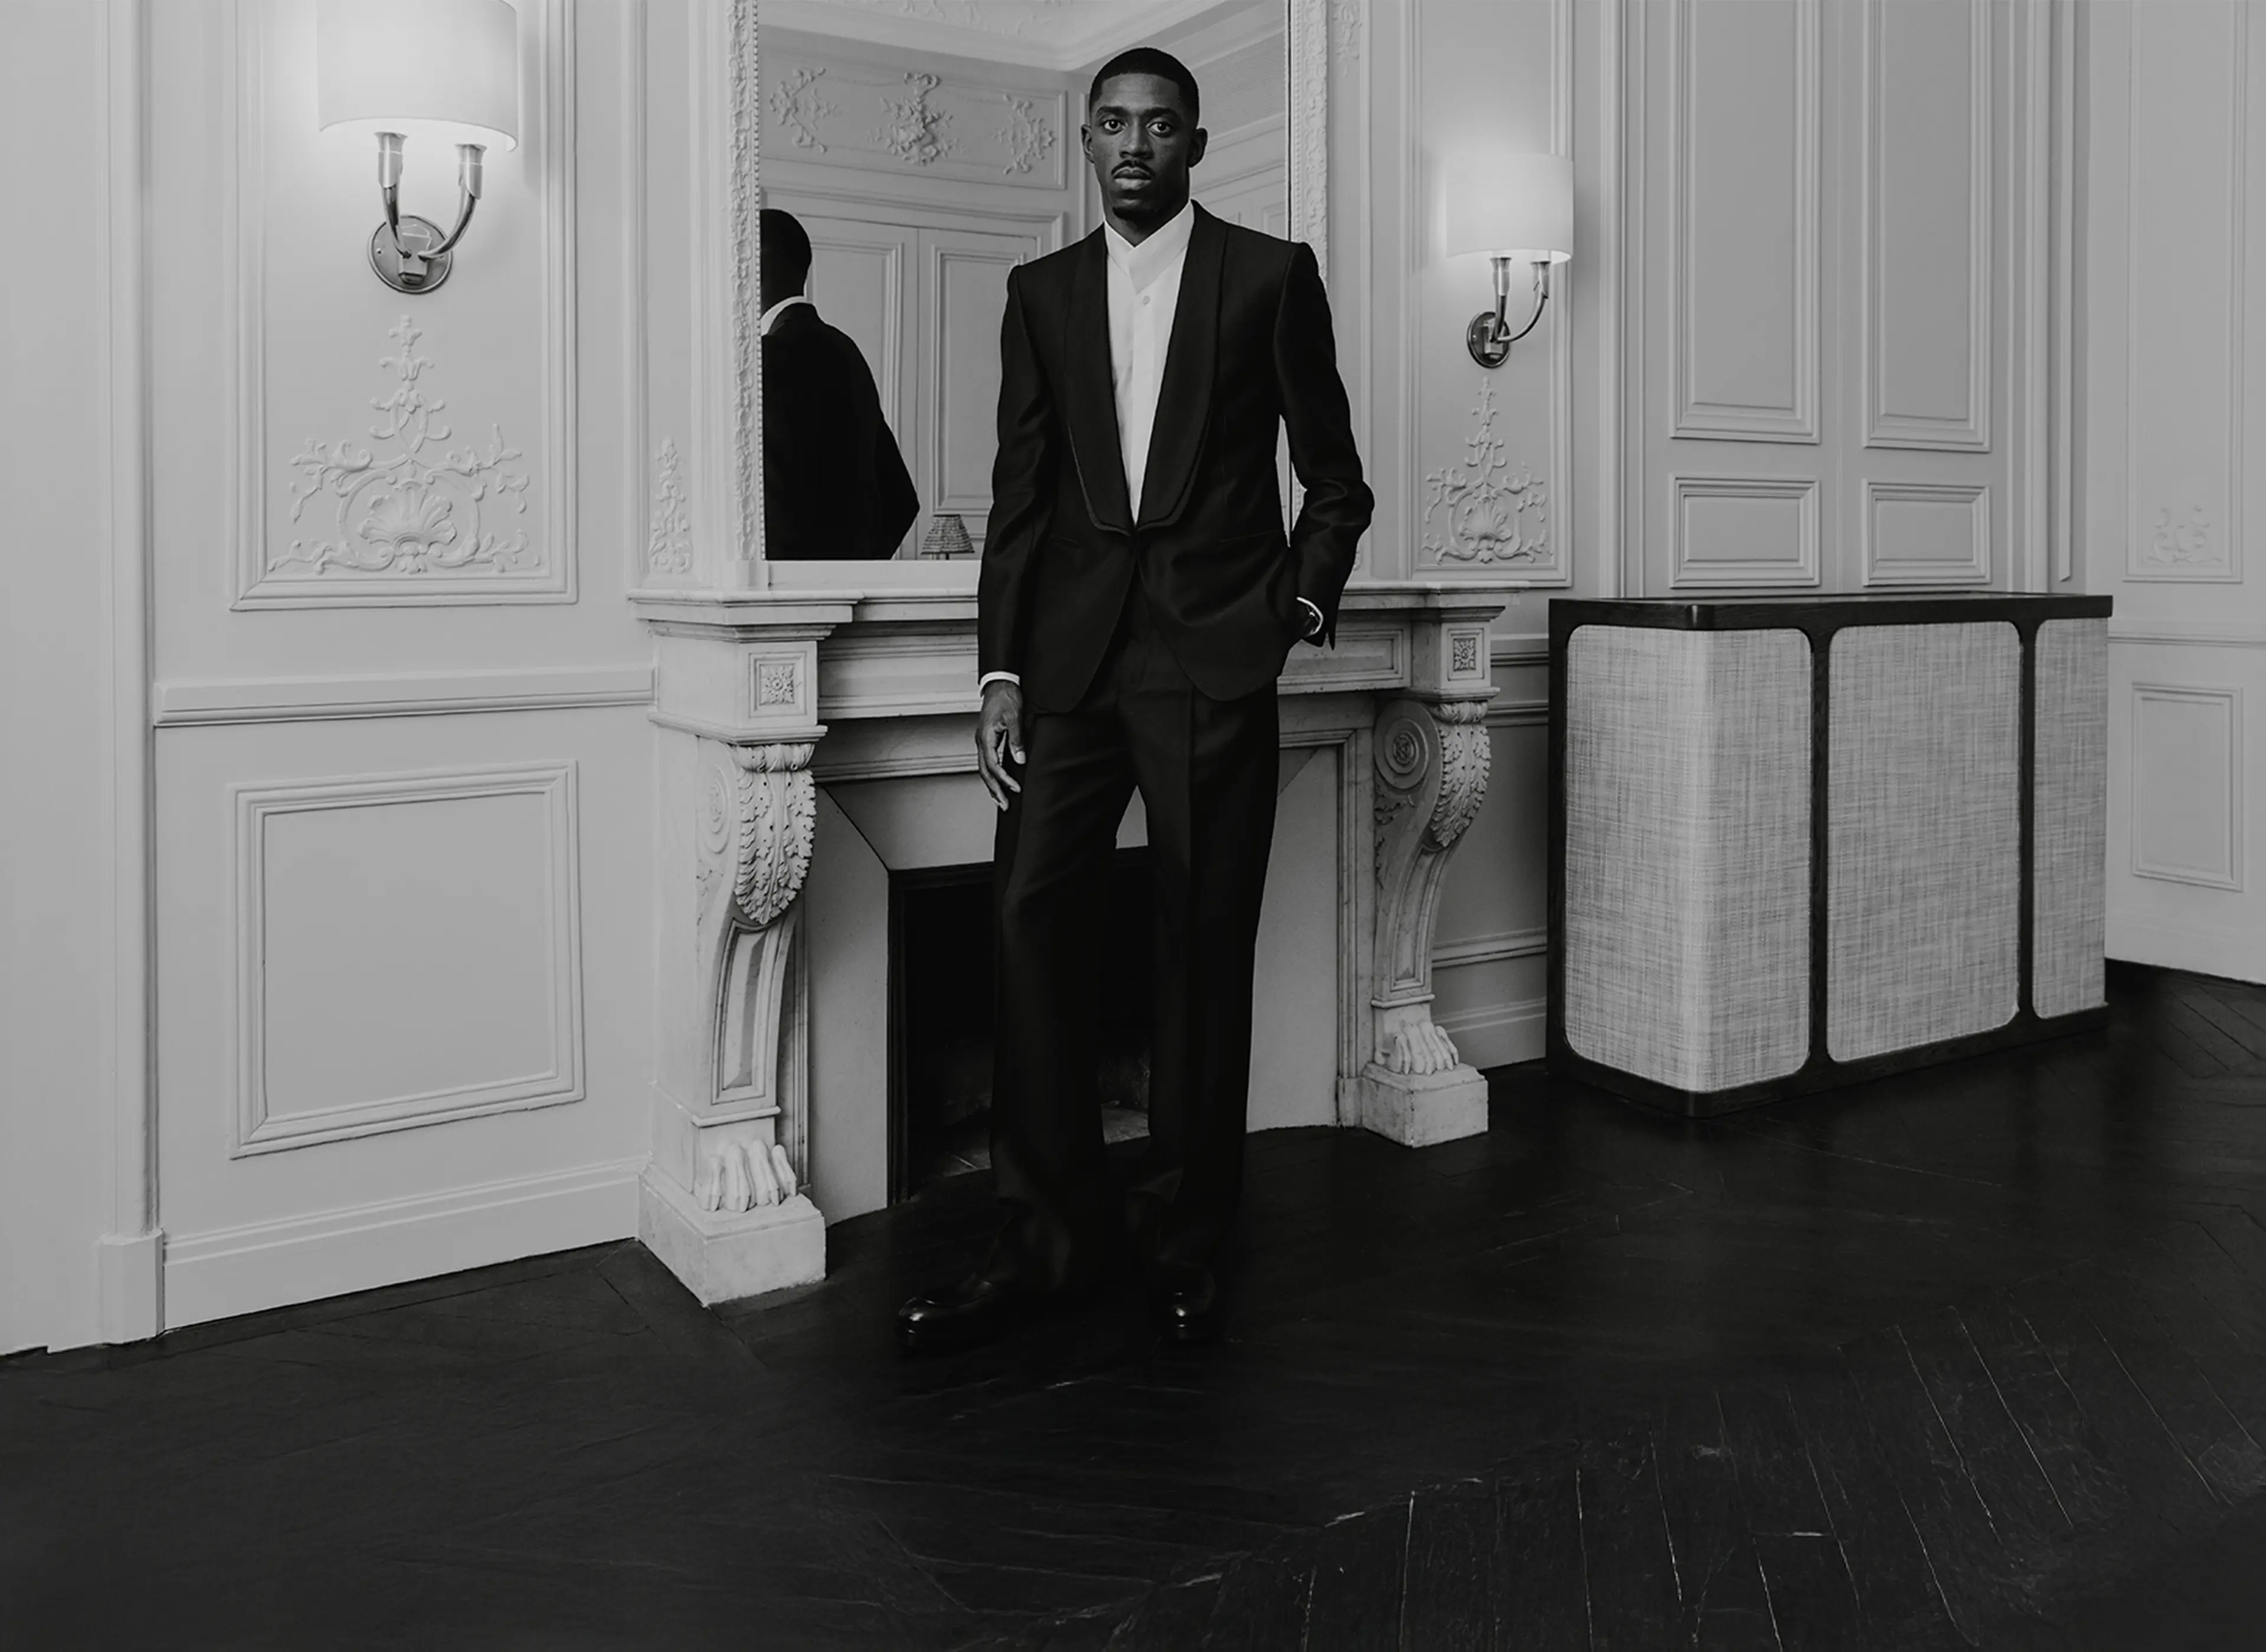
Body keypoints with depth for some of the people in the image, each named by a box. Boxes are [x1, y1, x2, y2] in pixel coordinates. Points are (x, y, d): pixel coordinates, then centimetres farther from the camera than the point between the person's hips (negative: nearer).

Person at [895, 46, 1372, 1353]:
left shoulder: (1272, 275, 6)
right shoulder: (1043, 293, 14)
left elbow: (1335, 478, 10)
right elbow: (1019, 495, 10)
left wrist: (1302, 603, -1)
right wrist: (1000, 673, 3)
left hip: (1215, 656, -2)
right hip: (1071, 650, 3)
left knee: (1206, 948, 0)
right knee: (1033, 916, -6)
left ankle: (1185, 1245, 14)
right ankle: (1052, 1240, 5)